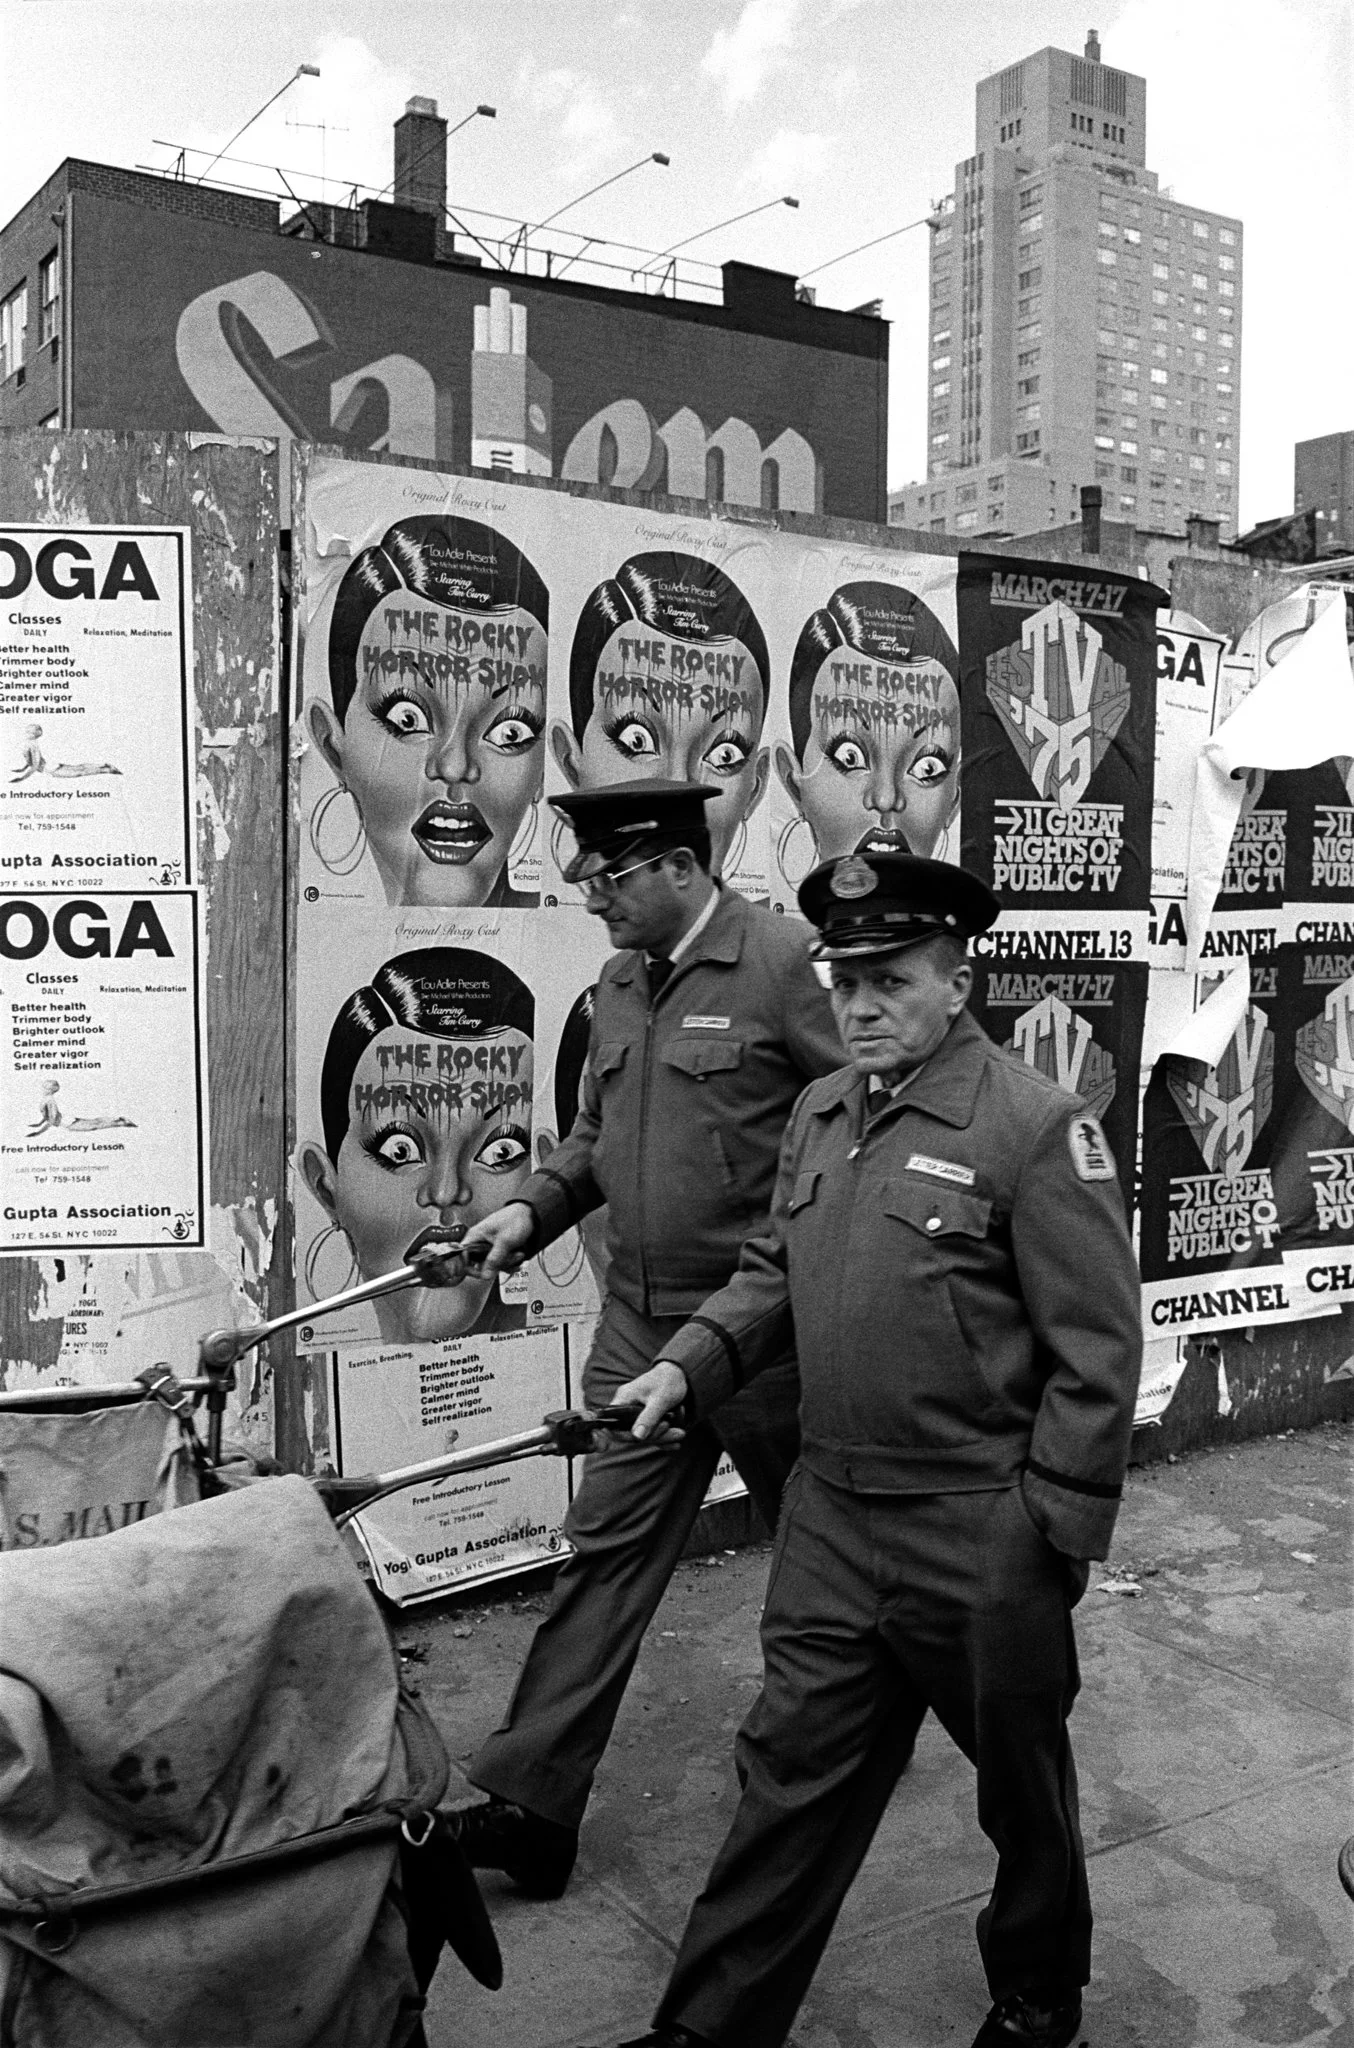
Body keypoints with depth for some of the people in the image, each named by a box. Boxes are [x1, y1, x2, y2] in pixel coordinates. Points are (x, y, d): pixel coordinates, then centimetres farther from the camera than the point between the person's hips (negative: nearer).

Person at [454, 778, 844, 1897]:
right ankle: (529, 1800, 14)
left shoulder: (785, 961, -14)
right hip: (641, 1321, 6)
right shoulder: (620, 981, 10)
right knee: (607, 1547, 8)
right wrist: (534, 1208, 4)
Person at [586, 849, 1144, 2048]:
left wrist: (1055, 1534, -14)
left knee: (1021, 1782, 18)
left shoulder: (1036, 1128, -17)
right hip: (832, 1521, 5)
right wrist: (691, 1366, 0)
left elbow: (1098, 1352, -15)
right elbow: (774, 1270, 15)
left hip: (982, 1543, -5)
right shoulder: (820, 1111, 5)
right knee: (792, 1773, 13)